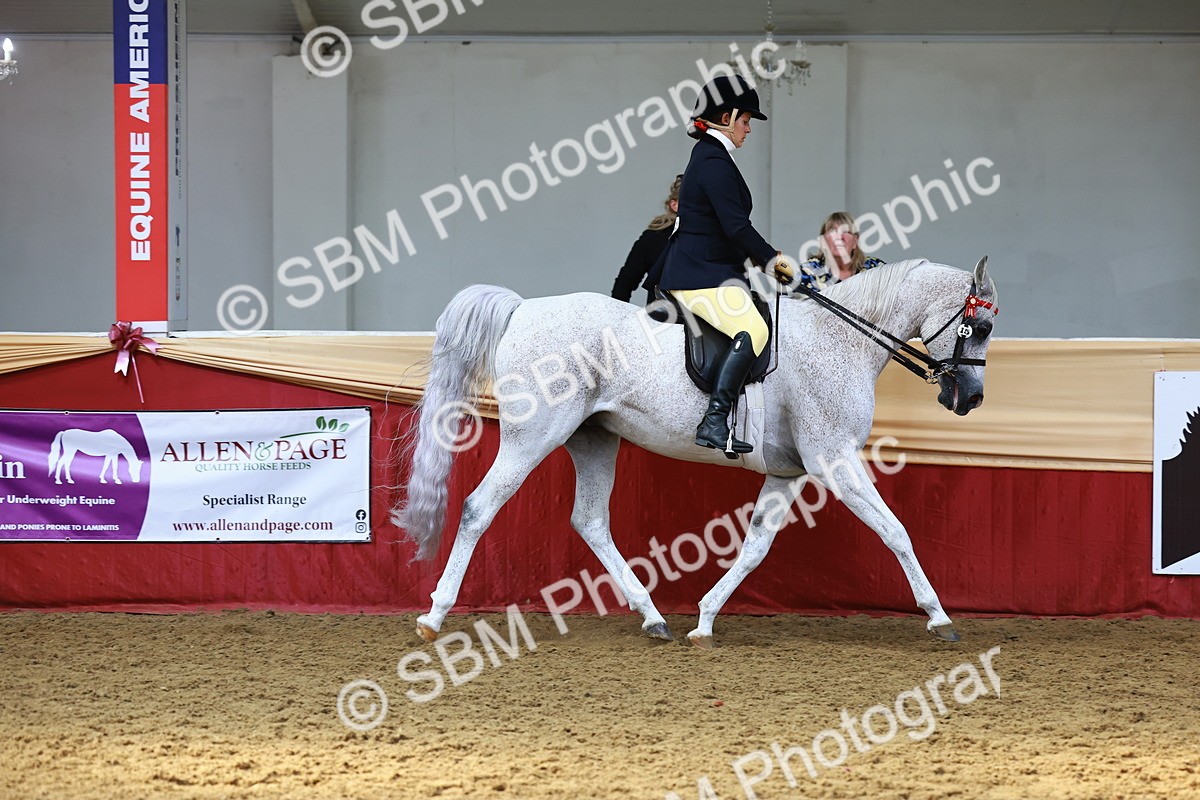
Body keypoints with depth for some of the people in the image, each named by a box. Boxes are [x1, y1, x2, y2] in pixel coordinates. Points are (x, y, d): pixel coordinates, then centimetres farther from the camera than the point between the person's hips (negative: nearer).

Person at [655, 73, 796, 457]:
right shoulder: (715, 162, -14)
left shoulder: (709, 156, 19)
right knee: (752, 330, -30)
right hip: (701, 276, -12)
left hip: (711, 270, 12)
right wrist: (772, 258, -12)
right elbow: (735, 225, -21)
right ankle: (714, 423, -37)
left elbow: (729, 225, 23)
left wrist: (766, 256, 16)